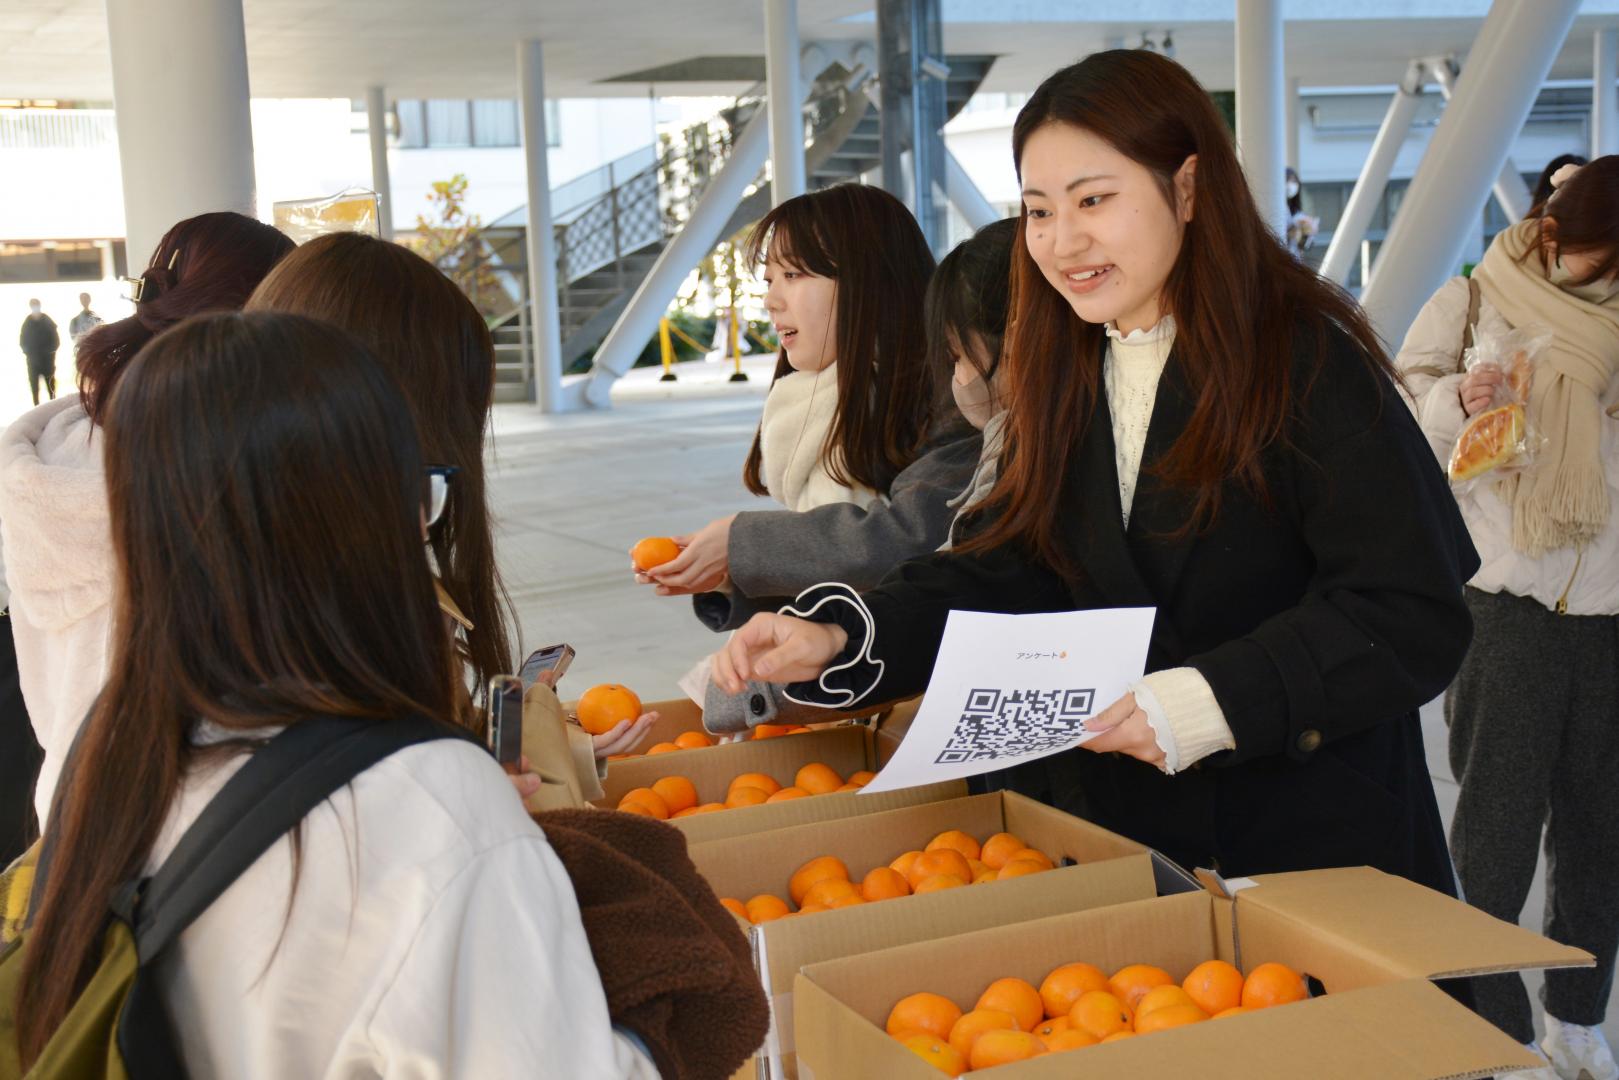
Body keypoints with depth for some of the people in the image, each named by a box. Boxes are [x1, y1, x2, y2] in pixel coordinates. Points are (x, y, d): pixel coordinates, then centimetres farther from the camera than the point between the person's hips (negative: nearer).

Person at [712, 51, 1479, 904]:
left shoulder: (1308, 361, -14)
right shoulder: (1065, 375, 7)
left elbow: (1416, 617, -19)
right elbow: (1004, 570, 3)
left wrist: (1223, 698, -31)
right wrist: (838, 638, -13)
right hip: (1118, 828, 5)